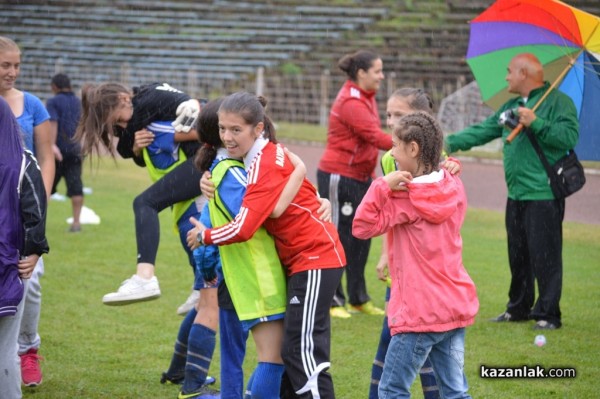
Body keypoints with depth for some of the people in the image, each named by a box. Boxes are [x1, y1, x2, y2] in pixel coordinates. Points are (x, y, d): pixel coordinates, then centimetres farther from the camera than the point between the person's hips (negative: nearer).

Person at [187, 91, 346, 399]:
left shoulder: (266, 165, -20)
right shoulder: (266, 155, 8)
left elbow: (242, 229, -26)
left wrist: (204, 236, -9)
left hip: (314, 260, -10)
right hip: (302, 259, 10)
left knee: (303, 353, -12)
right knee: (294, 349, 14)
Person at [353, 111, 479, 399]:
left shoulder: (408, 198, -14)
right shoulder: (454, 188, 6)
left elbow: (363, 227, -15)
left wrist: (383, 185, -20)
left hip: (419, 313, -7)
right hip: (457, 305, 7)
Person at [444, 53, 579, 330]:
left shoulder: (557, 102, -7)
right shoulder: (510, 107, 20)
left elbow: (570, 136, -20)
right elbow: (482, 131, 20)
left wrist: (536, 124, -22)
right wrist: (450, 143, 11)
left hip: (544, 195, -8)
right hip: (517, 194, 8)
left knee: (545, 257, -6)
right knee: (518, 255, 15)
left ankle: (547, 314, -1)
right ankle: (518, 308, 25)